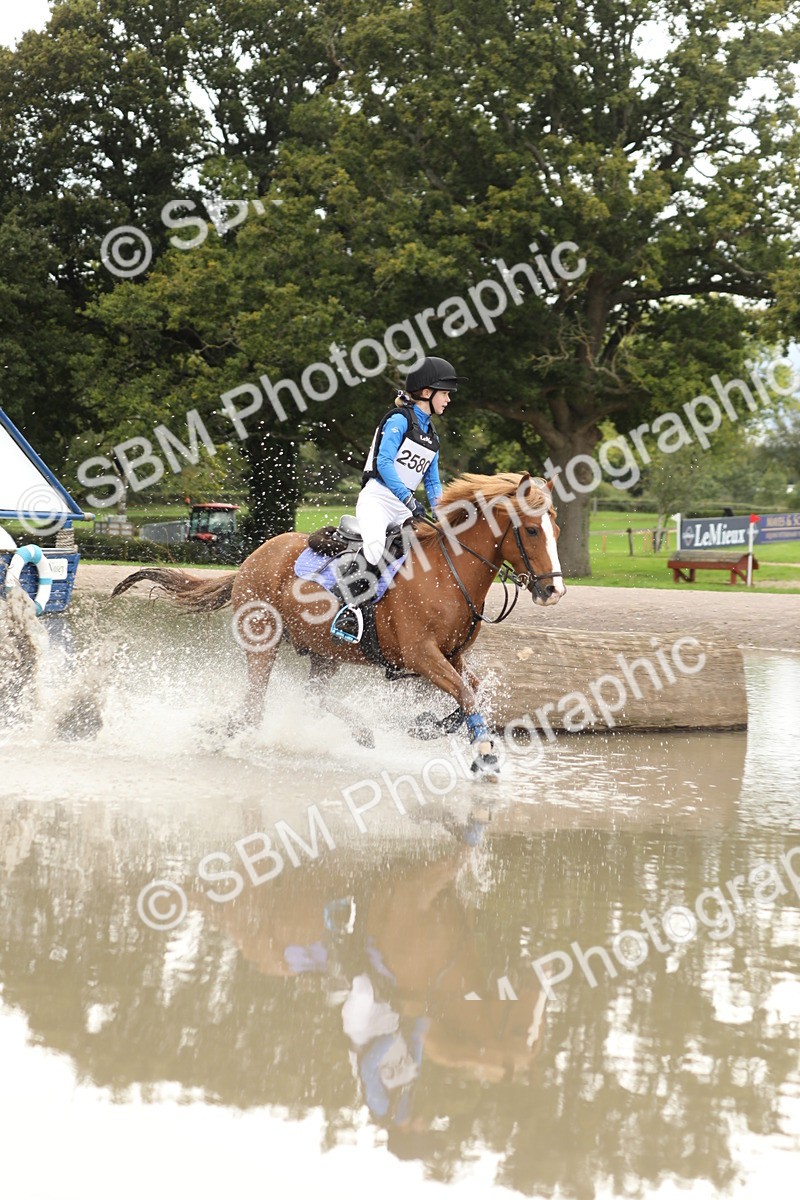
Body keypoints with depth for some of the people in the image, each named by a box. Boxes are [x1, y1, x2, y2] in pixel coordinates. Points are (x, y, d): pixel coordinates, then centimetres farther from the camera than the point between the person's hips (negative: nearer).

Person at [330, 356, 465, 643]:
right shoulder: (399, 420, -4)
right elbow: (384, 462, -16)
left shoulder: (432, 437, 20)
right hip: (377, 498, -8)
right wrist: (409, 500, -23)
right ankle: (348, 608, -35)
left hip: (405, 509, 8)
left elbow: (432, 482, 23)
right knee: (375, 543, -36)